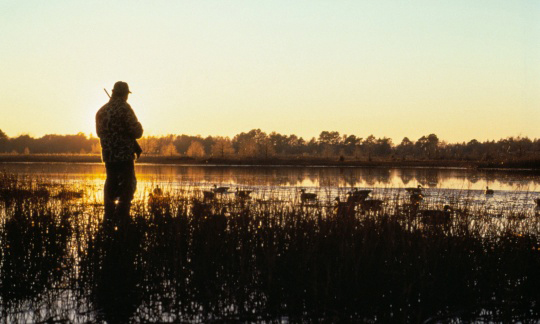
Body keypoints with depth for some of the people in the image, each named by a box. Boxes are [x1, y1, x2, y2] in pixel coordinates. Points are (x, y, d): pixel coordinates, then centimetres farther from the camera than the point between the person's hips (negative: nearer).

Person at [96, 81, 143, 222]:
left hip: (108, 154, 7)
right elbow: (137, 131, -15)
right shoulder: (124, 108, -12)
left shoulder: (102, 110, 10)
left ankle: (109, 216, 16)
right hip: (124, 154, -7)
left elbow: (99, 132, 22)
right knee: (128, 185, -1)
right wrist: (137, 126, 6)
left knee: (111, 185, 15)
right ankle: (122, 216, -9)